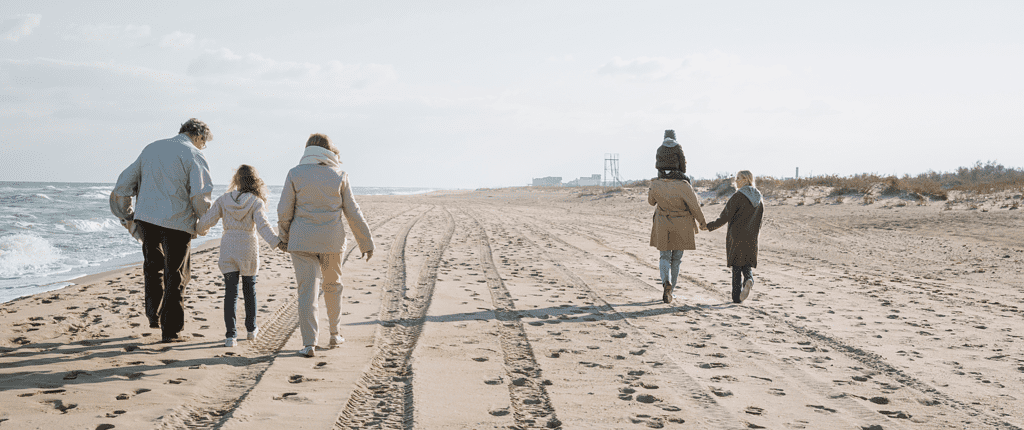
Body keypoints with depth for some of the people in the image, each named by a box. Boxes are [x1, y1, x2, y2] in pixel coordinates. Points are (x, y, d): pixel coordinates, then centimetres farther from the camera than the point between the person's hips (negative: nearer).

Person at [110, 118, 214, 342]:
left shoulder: (151, 148, 15)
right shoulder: (194, 155, -3)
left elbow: (123, 184, 15)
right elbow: (199, 195, -14)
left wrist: (127, 216, 22)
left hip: (145, 217, 5)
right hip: (176, 223, -5)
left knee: (153, 266, 27)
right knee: (176, 277, 6)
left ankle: (154, 315, 25)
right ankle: (170, 330, 9)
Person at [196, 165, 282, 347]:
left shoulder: (224, 200, 0)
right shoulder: (256, 202, -7)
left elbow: (207, 220, 2)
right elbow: (262, 225, -21)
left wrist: (200, 230, 24)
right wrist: (276, 242, -28)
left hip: (228, 248, 1)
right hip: (248, 249, -1)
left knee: (231, 292, 1)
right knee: (249, 289, 17)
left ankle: (230, 335, -6)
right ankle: (251, 329, 29)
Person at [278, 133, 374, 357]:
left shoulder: (295, 174, -2)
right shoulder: (339, 175, 0)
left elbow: (284, 211, -1)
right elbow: (353, 213, 2)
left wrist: (284, 237, 16)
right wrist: (367, 243, 10)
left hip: (302, 241, -1)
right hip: (332, 240, 1)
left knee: (307, 290, -1)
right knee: (332, 285, 20)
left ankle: (309, 343, -7)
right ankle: (335, 334, 29)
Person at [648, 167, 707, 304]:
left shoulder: (656, 184, -11)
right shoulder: (683, 186, -19)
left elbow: (651, 201, 9)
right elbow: (695, 206, -12)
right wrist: (702, 222, 4)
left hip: (663, 228, 1)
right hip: (682, 229, -1)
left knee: (665, 257, 12)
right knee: (676, 259, 14)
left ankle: (666, 282, -17)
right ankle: (670, 291, 15)